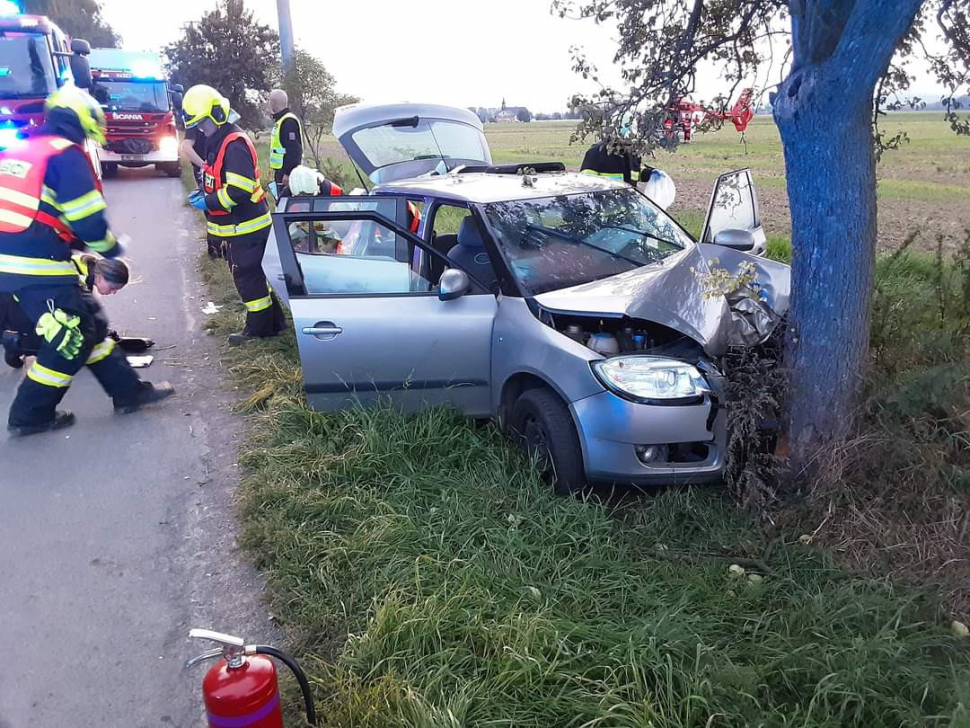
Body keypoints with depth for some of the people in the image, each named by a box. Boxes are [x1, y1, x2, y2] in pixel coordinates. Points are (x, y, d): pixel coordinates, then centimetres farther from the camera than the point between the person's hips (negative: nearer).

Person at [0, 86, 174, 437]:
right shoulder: (66, 154, -8)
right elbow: (88, 219, -13)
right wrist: (111, 250, 5)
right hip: (39, 267, -9)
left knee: (87, 325, 15)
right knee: (70, 338, 2)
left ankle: (128, 390, 23)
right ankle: (30, 416, 12)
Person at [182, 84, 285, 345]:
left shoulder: (234, 144, -19)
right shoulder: (217, 142, 14)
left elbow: (239, 190, -27)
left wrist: (207, 203, -19)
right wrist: (204, 194, 7)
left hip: (245, 226, -10)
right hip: (237, 226, 10)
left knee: (248, 276, -2)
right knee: (252, 274, 16)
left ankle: (259, 327, 10)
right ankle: (272, 320, 25)